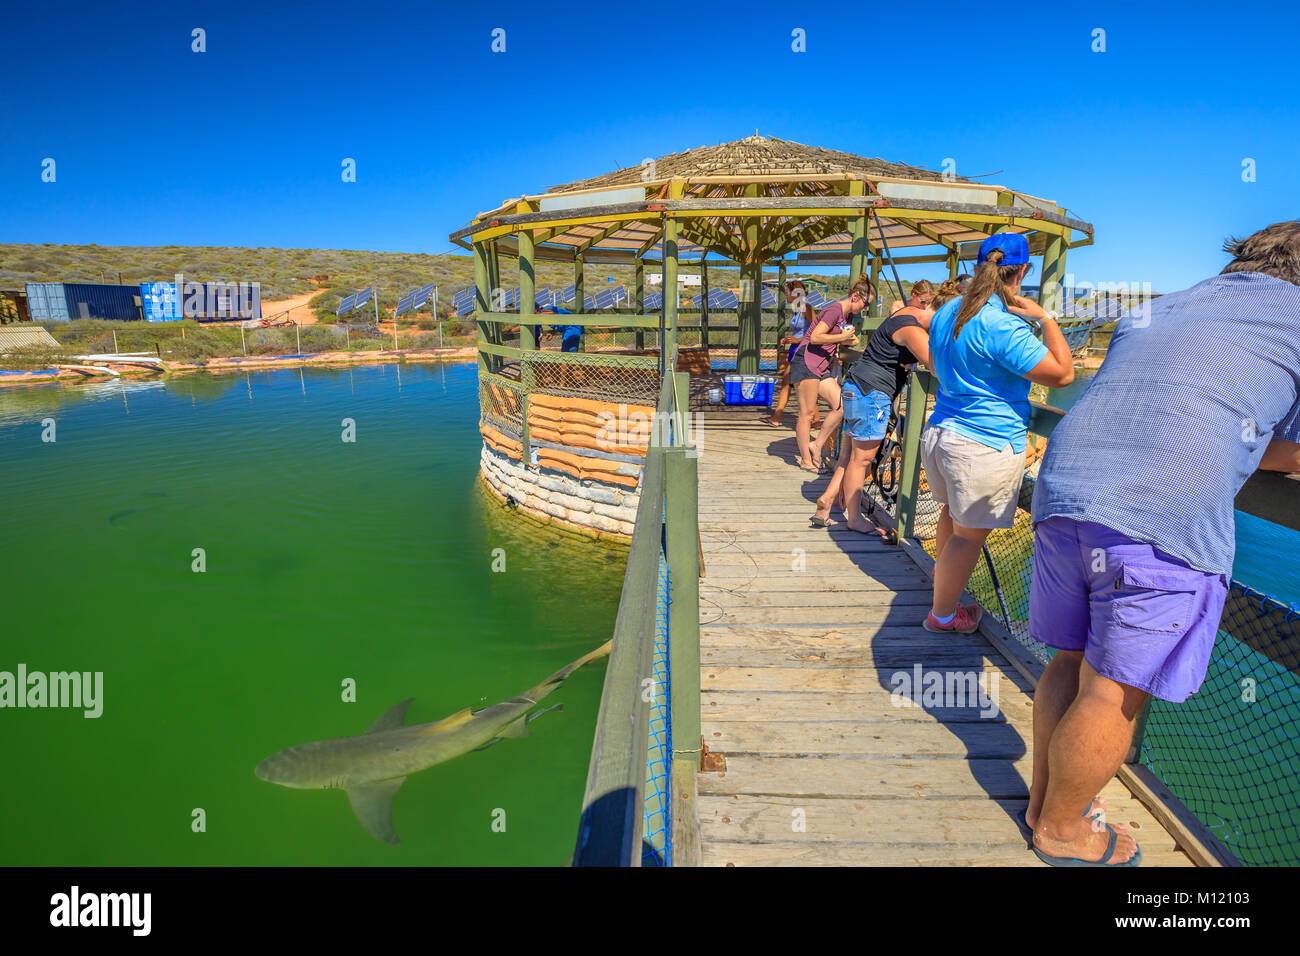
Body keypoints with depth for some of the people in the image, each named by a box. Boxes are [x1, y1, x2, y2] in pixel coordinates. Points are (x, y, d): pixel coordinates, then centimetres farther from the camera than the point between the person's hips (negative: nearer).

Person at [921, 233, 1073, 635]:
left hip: (938, 433, 8)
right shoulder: (1005, 326, -20)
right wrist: (1046, 319, -8)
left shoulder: (947, 312, 7)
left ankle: (941, 572, 50)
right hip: (986, 447, -8)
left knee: (952, 511, 29)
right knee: (969, 534, 6)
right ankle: (942, 615, 18)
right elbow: (1062, 374, -15)